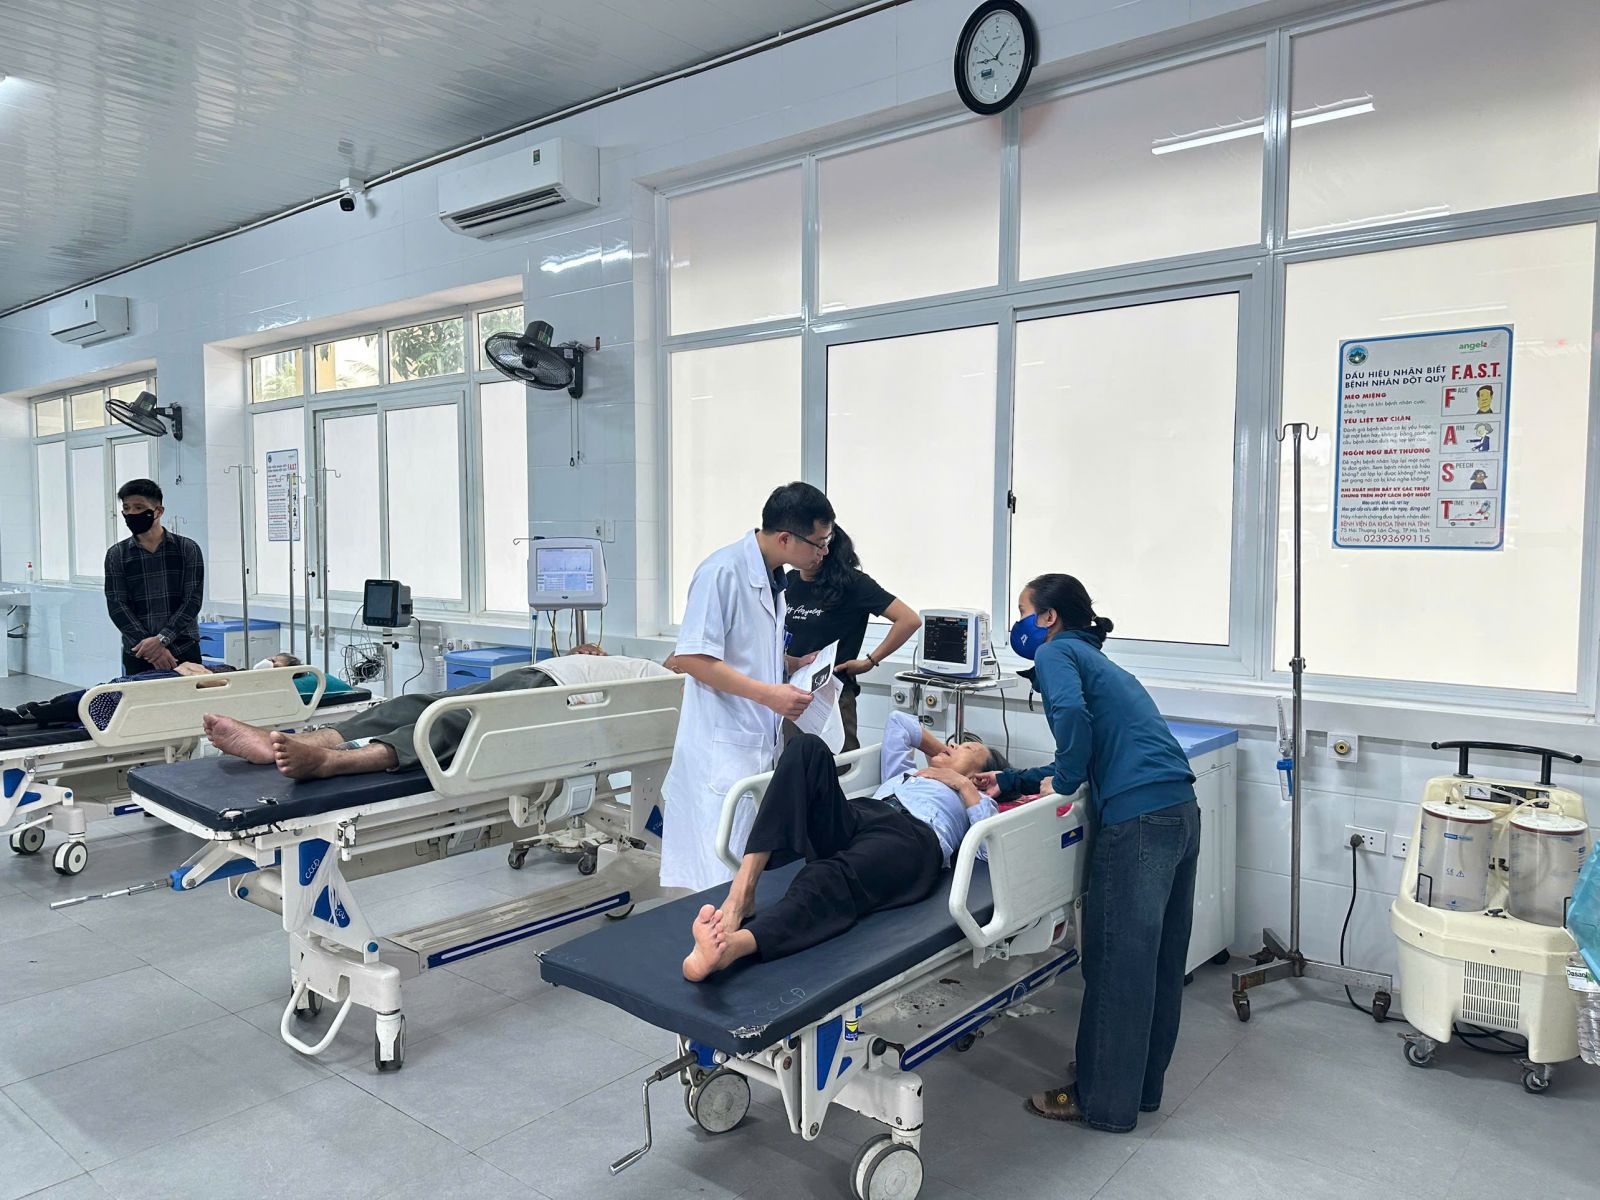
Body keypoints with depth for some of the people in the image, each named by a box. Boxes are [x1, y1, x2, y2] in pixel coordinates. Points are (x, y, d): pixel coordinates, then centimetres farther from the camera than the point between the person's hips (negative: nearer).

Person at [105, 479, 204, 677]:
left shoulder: (188, 549, 3)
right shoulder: (117, 555, 6)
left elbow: (192, 601, -4)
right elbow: (117, 606, -1)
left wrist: (162, 639, -15)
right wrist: (149, 647, -13)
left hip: (184, 652, -1)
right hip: (137, 657, 1)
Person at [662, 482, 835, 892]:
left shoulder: (773, 579, 13)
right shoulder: (723, 572, -15)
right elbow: (692, 657, -19)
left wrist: (796, 664, 8)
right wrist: (767, 693, -21)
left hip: (762, 744, 9)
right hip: (723, 747, -9)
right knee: (723, 878, -6)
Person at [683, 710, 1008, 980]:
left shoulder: (976, 801, 32)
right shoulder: (905, 771, 45)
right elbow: (899, 721, 55)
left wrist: (963, 784, 14)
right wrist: (942, 750, 54)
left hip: (913, 838, -5)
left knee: (827, 882, -38)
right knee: (808, 747, -23)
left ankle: (734, 944, -69)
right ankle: (742, 891, -38)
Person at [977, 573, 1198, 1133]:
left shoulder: (1056, 652, 1)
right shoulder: (1097, 661, 27)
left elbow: (1071, 713, -21)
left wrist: (1064, 778, -6)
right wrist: (1010, 782, 23)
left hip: (1137, 820, -9)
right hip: (1180, 812, 9)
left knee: (1116, 962, 2)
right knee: (1159, 960, 17)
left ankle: (1104, 1101, 15)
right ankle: (1142, 1084, 31)